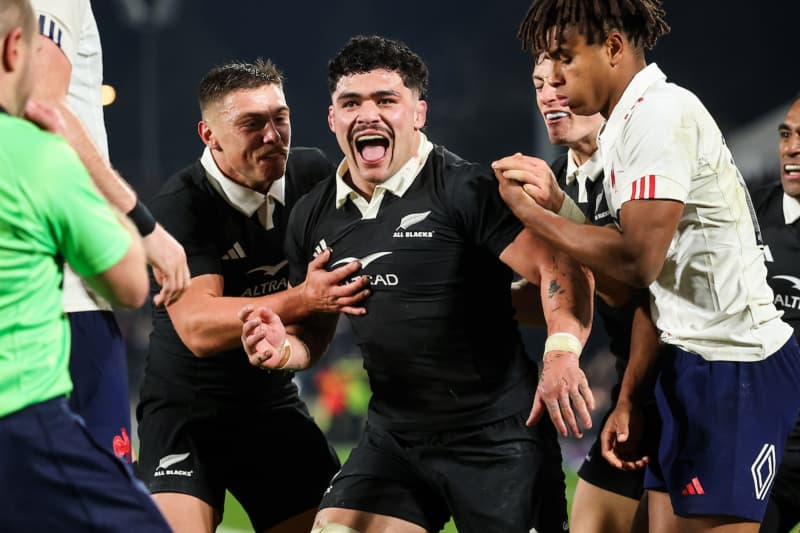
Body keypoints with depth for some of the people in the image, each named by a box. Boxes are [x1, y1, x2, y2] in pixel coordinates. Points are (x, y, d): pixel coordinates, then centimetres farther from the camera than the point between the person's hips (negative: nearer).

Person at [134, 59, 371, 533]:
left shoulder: (313, 174, -4)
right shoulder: (181, 205, -19)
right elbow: (197, 327, -29)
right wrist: (302, 299, -39)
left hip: (274, 403, 5)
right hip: (187, 409, -5)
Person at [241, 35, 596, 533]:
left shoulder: (466, 189, -12)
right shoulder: (313, 218, 7)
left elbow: (561, 269, -21)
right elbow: (313, 330, 19)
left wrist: (562, 352, -38)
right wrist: (285, 349, -4)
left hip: (496, 436, -5)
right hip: (394, 438, 5)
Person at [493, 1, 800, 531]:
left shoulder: (661, 111, -14)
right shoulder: (627, 128, 17)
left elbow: (638, 260, -23)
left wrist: (531, 211, -13)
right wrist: (629, 399, 17)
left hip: (734, 368, -10)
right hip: (696, 365, 10)